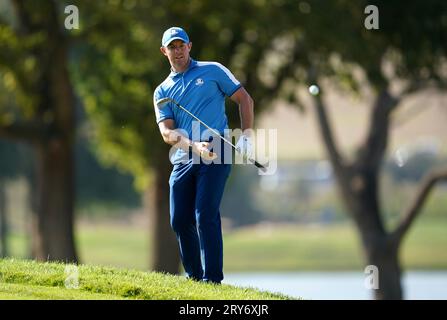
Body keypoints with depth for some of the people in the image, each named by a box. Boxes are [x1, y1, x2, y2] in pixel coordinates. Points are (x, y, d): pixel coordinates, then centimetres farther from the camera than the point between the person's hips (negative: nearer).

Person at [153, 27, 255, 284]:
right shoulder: (162, 91, 15)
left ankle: (213, 280, -14)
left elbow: (244, 98, 11)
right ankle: (194, 278, 15)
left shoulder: (212, 71, 10)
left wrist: (246, 136, -1)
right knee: (180, 220, 2)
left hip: (216, 153, -4)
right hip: (183, 159, 4)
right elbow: (167, 132, 1)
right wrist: (194, 146, -18)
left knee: (206, 216, -15)